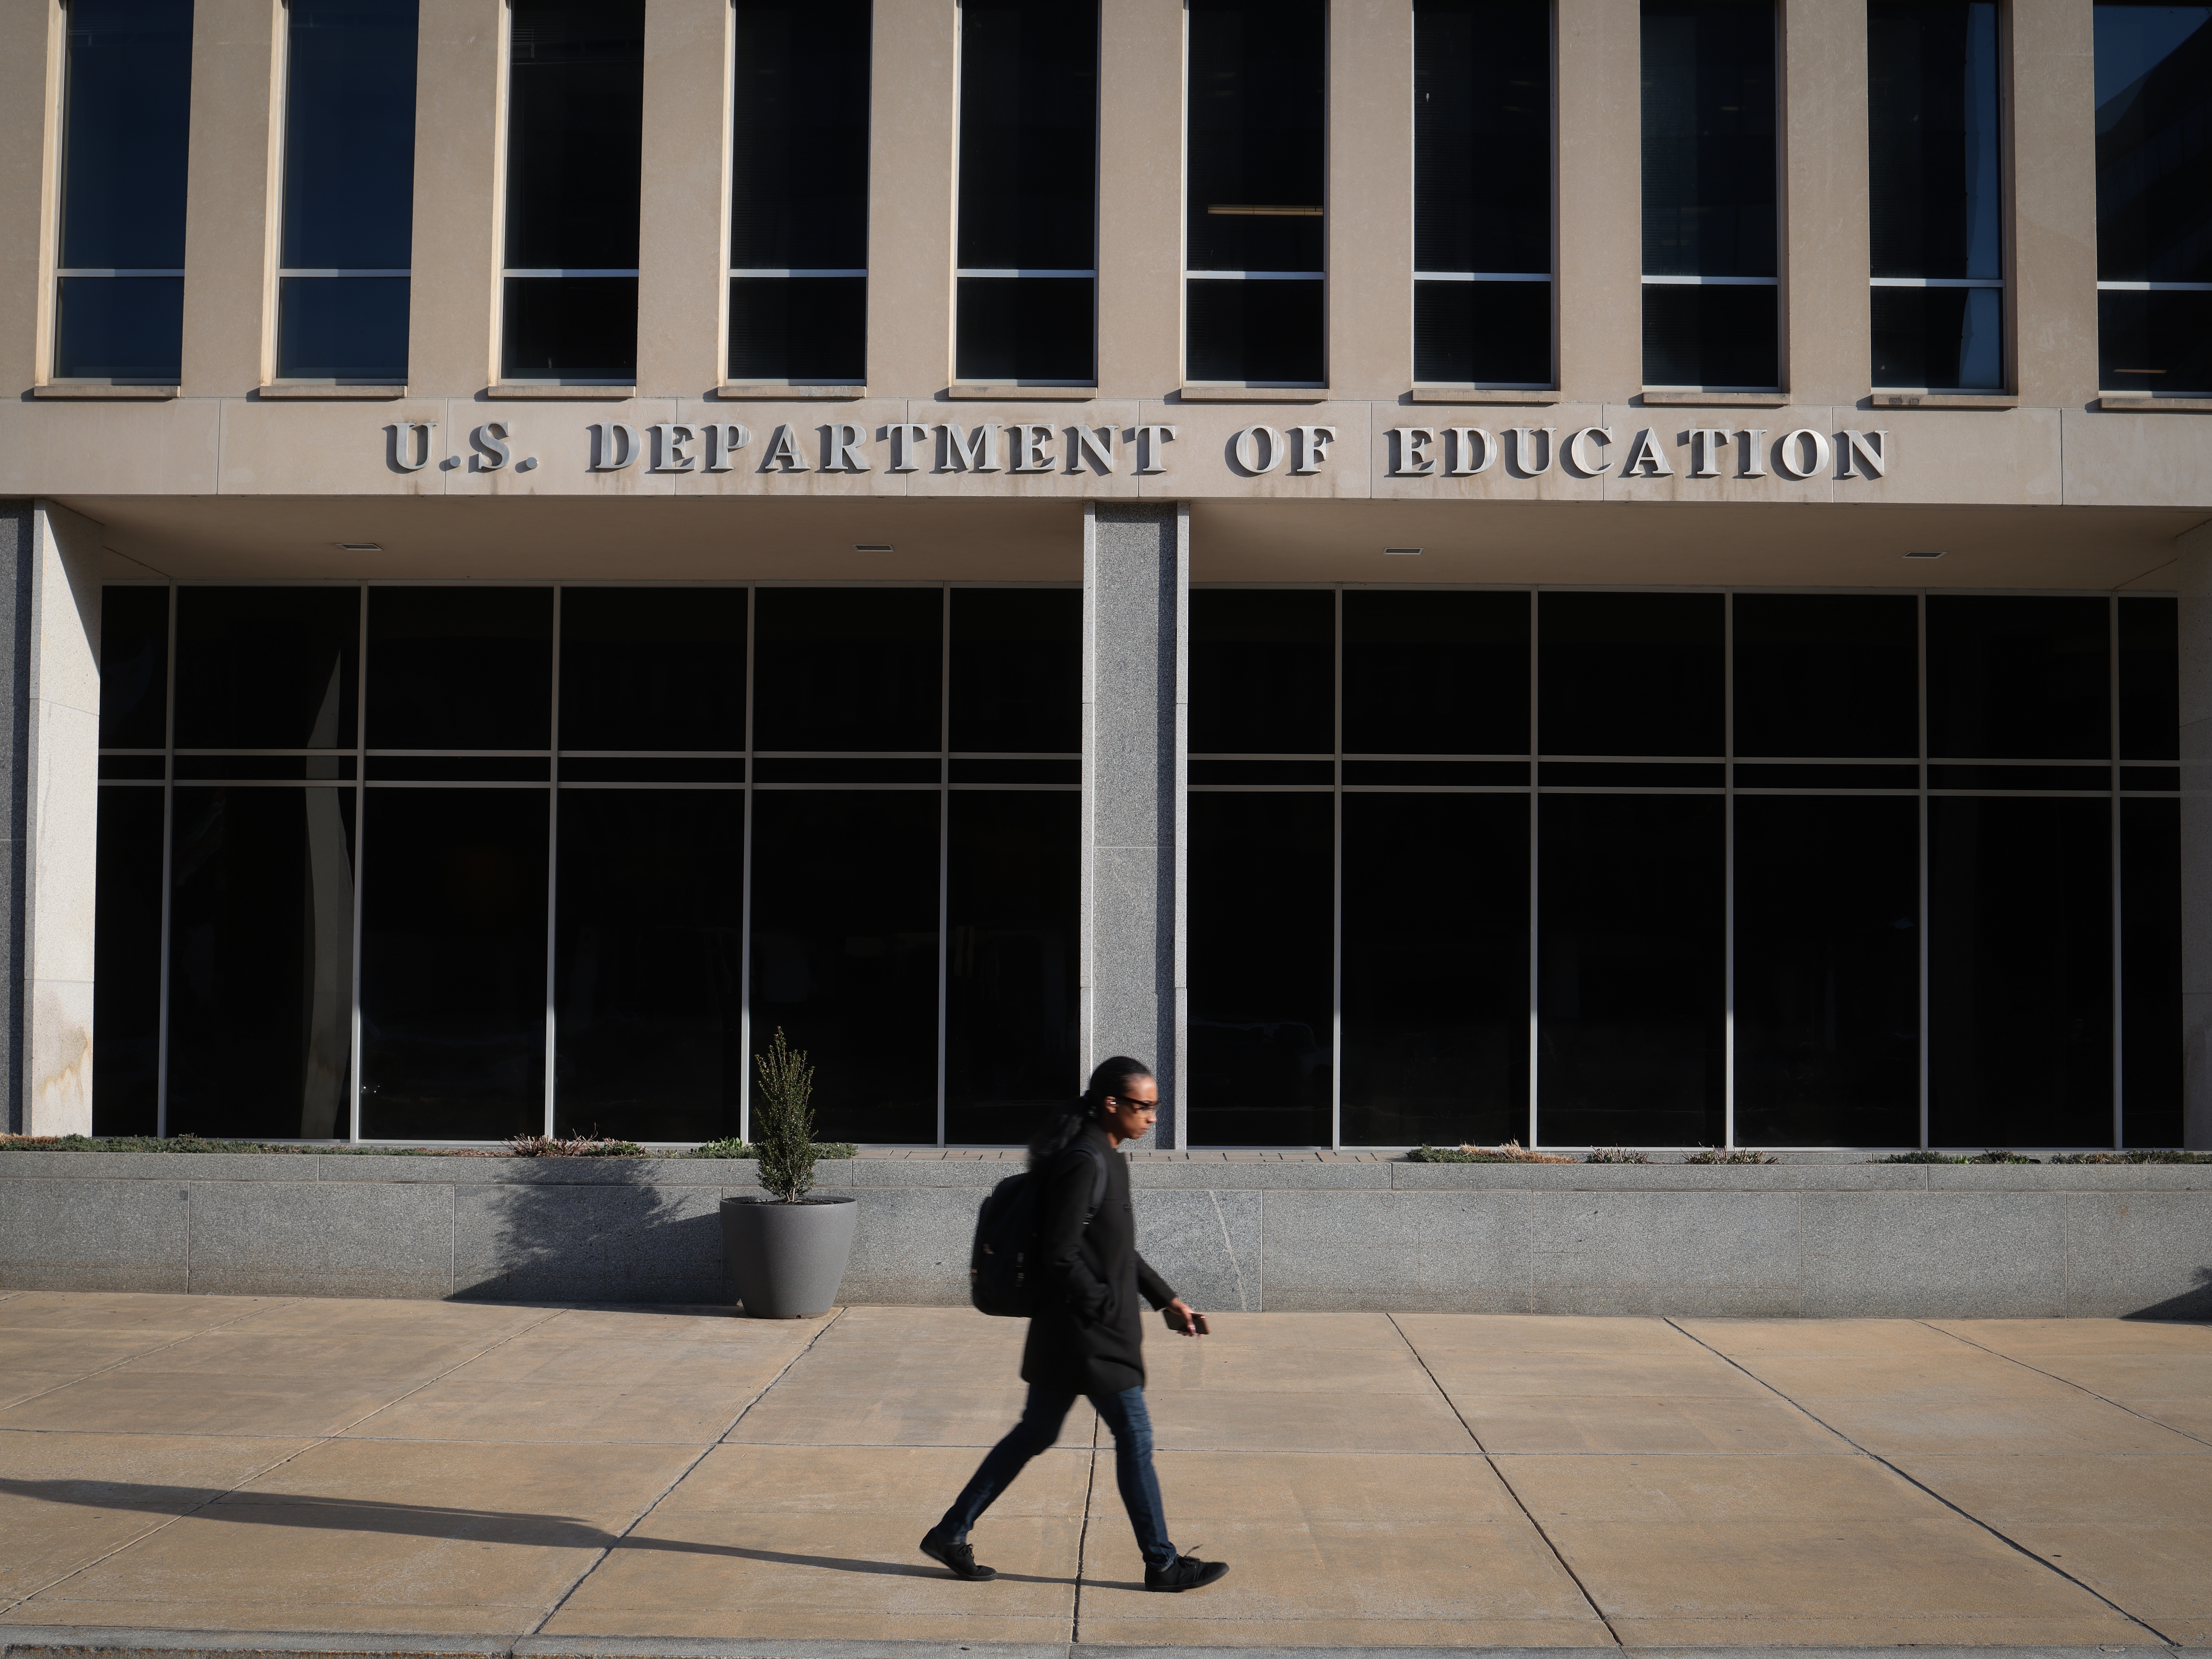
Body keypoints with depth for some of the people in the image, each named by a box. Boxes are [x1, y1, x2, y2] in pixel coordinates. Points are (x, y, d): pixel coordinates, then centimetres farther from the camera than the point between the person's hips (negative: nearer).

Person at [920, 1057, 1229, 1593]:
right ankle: (1162, 1564, 12)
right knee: (1134, 1437, 0)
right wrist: (1109, 1310, -16)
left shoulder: (1110, 1160, 12)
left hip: (1069, 1334, 10)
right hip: (1086, 1334, -10)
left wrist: (1168, 1300, 18)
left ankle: (950, 1534, 22)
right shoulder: (1084, 1162, -19)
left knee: (1034, 1435, 15)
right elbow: (1062, 1255, -22)